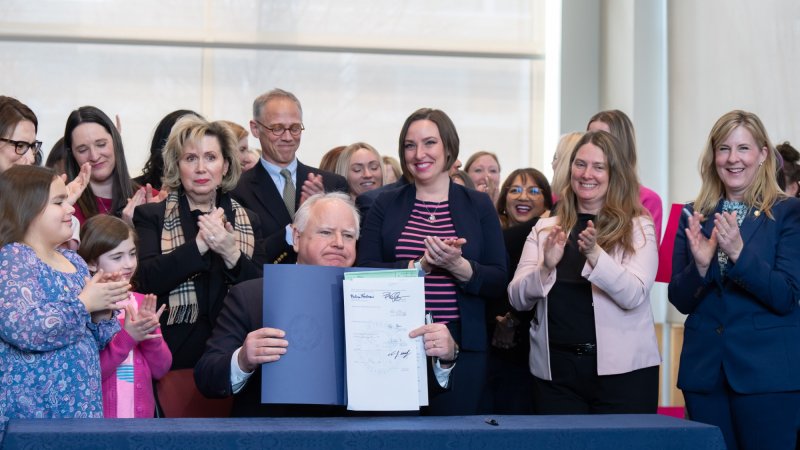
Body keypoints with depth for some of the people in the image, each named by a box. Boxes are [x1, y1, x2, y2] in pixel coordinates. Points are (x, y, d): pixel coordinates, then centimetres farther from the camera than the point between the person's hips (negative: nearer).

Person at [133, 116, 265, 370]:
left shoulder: (248, 221, 10)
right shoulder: (151, 216, 3)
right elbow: (148, 280, -10)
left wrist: (232, 254, -16)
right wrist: (199, 244, -19)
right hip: (174, 353, -2)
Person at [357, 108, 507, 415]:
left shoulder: (478, 205, 7)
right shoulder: (386, 205, 8)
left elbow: (498, 283, 1)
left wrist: (459, 266, -17)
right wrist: (420, 266, -15)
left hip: (461, 345, 0)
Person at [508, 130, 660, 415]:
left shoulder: (638, 227, 1)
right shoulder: (545, 228, 10)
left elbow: (634, 295, -12)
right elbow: (517, 299, 3)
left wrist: (594, 254, -26)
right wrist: (546, 267, -15)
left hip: (622, 369, -2)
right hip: (555, 370, 2)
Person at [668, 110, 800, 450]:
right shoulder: (693, 215, 8)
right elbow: (680, 300, 5)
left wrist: (738, 253, -23)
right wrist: (700, 265, -15)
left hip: (767, 371, -3)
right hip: (704, 371, 3)